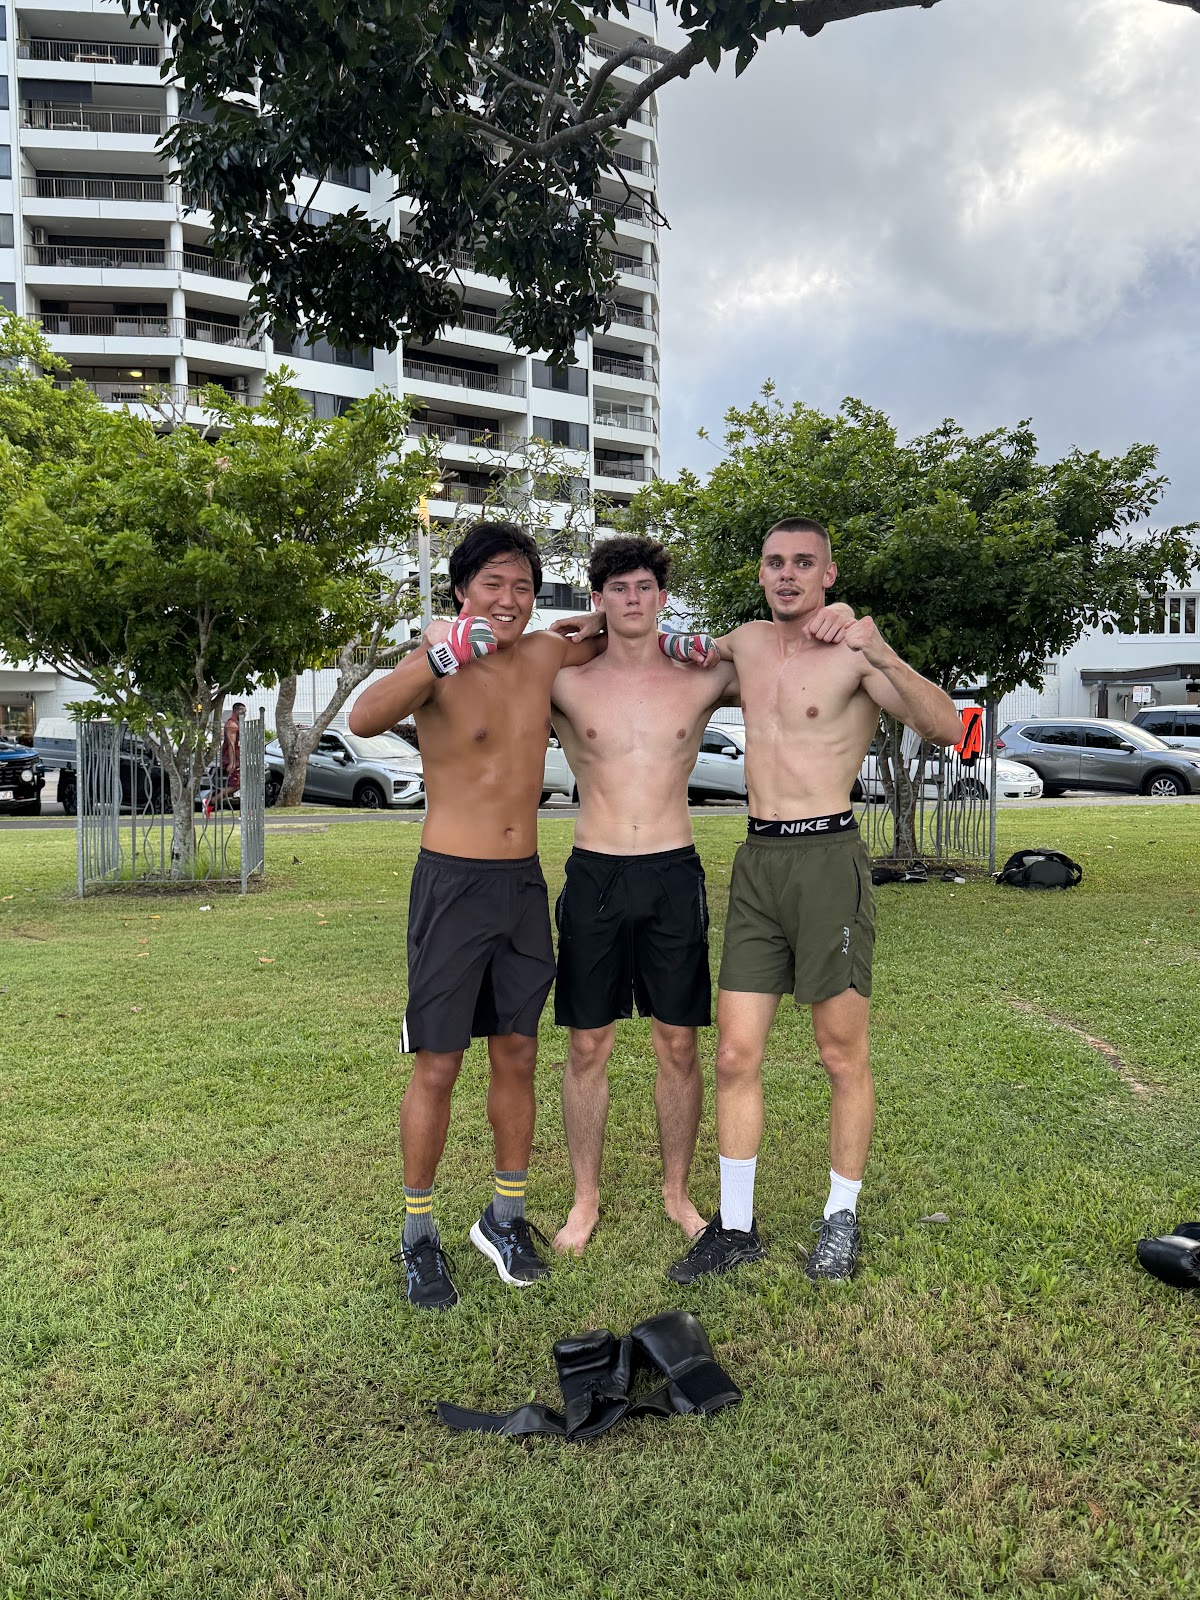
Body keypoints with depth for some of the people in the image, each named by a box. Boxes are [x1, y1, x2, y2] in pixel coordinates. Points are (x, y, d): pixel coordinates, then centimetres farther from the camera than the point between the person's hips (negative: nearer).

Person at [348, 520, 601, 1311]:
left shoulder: (547, 655, 5)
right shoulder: (441, 667, -12)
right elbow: (364, 719, -32)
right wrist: (441, 652, -45)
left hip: (524, 882, 5)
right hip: (453, 884, -5)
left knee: (518, 1054, 13)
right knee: (438, 1066, 3)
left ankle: (506, 1217, 30)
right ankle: (420, 1236, 21)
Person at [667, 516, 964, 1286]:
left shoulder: (854, 652, -4)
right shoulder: (747, 642, 13)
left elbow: (947, 726, -15)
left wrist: (886, 658, -28)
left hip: (828, 857, -5)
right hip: (757, 861, 5)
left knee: (844, 1056, 5)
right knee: (736, 1055, 5)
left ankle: (843, 1218, 23)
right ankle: (736, 1225, 18)